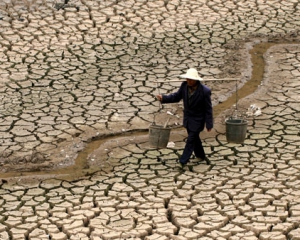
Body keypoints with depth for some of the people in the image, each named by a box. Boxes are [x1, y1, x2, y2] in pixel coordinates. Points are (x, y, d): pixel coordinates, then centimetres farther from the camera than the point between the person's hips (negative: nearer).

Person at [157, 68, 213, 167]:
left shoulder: (205, 91, -27)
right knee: (194, 138, 21)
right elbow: (177, 96, 2)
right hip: (187, 117, 6)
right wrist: (163, 98, -15)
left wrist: (209, 124, -13)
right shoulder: (185, 85, -13)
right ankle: (201, 155, 41)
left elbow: (208, 109, -18)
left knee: (191, 140, -1)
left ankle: (183, 161, 8)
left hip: (197, 120, -6)